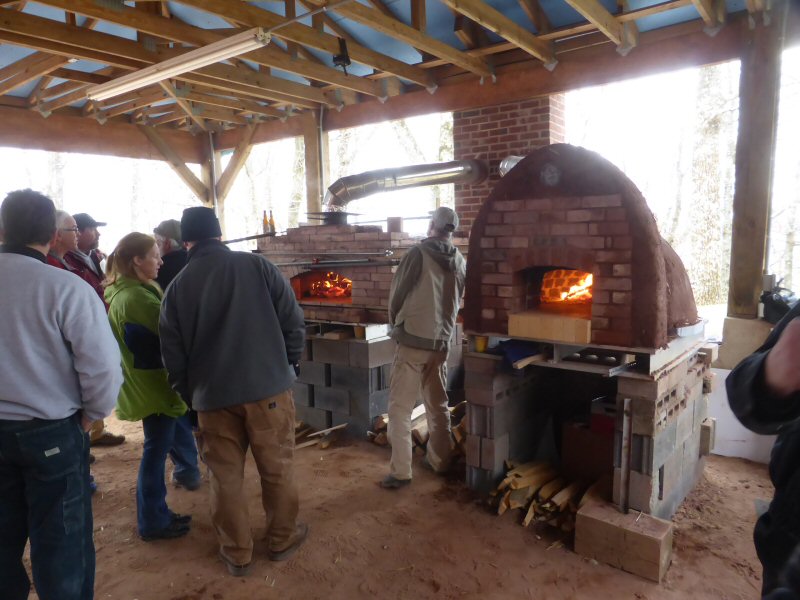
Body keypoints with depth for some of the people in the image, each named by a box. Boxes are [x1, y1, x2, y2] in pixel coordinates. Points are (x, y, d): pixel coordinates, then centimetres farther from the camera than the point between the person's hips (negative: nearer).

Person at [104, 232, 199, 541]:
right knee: (156, 450, 2)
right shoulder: (137, 297, -23)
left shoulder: (121, 292, 10)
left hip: (146, 384, 10)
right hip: (153, 385, -10)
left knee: (157, 448, 18)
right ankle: (152, 522, 16)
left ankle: (157, 513, 30)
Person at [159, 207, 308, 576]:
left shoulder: (177, 287, 3)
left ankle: (236, 553, 27)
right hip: (269, 387, -1)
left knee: (225, 475, 14)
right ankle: (283, 538, 31)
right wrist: (286, 365, 10)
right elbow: (294, 320, -4)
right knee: (277, 467, 15)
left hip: (213, 396, 2)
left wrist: (190, 396, 17)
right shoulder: (257, 266, -3)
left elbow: (173, 356, 5)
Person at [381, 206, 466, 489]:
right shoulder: (460, 262, 5)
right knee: (438, 406, 18)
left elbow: (397, 293, -3)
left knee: (400, 408, 1)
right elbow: (456, 301, 11)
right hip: (440, 342, 5)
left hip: (412, 340, -5)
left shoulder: (419, 253, -9)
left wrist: (395, 322, 15)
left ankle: (400, 471, 1)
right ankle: (439, 460, 30)